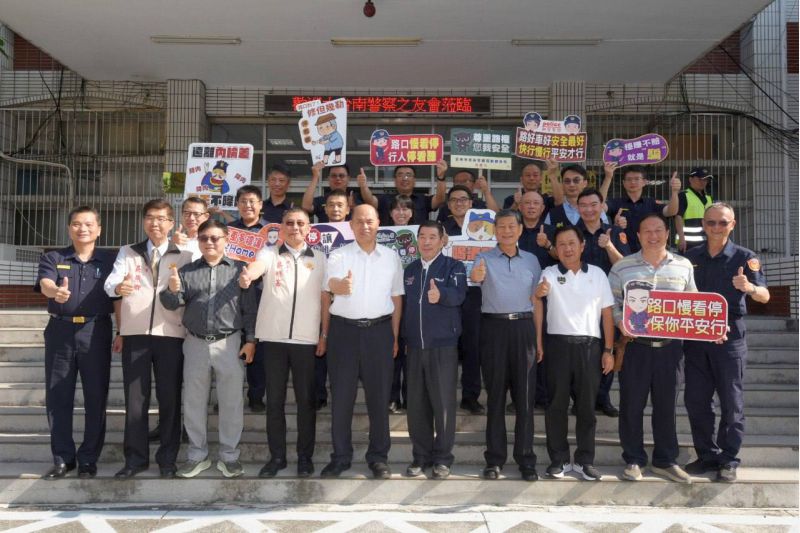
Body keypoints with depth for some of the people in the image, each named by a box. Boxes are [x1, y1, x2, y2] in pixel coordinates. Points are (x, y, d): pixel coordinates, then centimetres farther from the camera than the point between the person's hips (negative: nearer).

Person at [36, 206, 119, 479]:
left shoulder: (109, 260, 7)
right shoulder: (53, 258, 7)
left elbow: (118, 298, 4)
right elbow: (44, 283, -13)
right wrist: (56, 291, -37)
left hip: (96, 332, -1)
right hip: (60, 331, 1)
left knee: (96, 397, 3)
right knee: (57, 397, 6)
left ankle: (88, 458, 15)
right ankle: (63, 457, 19)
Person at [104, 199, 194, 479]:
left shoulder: (184, 255, 7)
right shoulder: (128, 252, 11)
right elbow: (110, 281, -6)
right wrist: (118, 287, -29)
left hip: (170, 334, -1)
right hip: (134, 333, 1)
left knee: (170, 398, 3)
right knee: (135, 398, 5)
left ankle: (167, 458, 15)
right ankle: (136, 458, 17)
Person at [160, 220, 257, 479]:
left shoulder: (239, 269, 2)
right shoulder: (187, 271, 8)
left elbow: (250, 308, 1)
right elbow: (172, 305, 4)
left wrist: (250, 340, -5)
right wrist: (172, 290, -17)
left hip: (229, 343, -2)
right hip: (195, 343, 3)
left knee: (231, 402, 4)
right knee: (194, 402, 10)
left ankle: (229, 455, 18)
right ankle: (197, 455, 24)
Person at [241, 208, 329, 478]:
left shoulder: (320, 258, 8)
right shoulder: (269, 253, 5)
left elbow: (326, 298, 8)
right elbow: (257, 266, -18)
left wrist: (325, 334, 2)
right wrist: (247, 276, -41)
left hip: (307, 338, 0)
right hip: (274, 337, 0)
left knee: (306, 400, 6)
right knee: (274, 400, 7)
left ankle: (305, 456, 18)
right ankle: (277, 456, 19)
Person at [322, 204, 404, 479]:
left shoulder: (391, 257, 8)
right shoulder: (339, 255, 1)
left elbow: (397, 298, 11)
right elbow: (331, 284, -17)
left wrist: (395, 336, 7)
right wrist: (341, 285, -41)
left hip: (379, 330, 1)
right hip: (344, 329, -1)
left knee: (379, 395, 7)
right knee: (341, 396, 5)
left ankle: (379, 457, 20)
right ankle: (340, 456, 18)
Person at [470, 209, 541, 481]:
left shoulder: (531, 260, 12)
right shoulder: (484, 259, 3)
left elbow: (537, 299, 15)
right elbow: (476, 275, -18)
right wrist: (475, 276, -41)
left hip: (523, 328, 2)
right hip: (494, 327, -2)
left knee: (525, 395, 3)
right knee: (495, 395, 4)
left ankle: (526, 458, 12)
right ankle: (494, 458, 12)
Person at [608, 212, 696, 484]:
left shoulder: (683, 266, 7)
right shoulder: (621, 267, 0)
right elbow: (611, 302, 2)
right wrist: (620, 321, -15)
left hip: (671, 346, 2)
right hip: (635, 346, -2)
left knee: (666, 405, 11)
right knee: (632, 405, 5)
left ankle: (665, 460, 26)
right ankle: (633, 460, 20)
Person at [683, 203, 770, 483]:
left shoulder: (744, 257, -3)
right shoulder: (690, 257, 7)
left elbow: (765, 296, -11)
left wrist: (749, 287, -33)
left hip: (730, 337, -3)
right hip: (695, 337, 3)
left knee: (731, 402, 3)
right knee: (695, 400, 7)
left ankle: (728, 460, 15)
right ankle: (707, 455, 21)